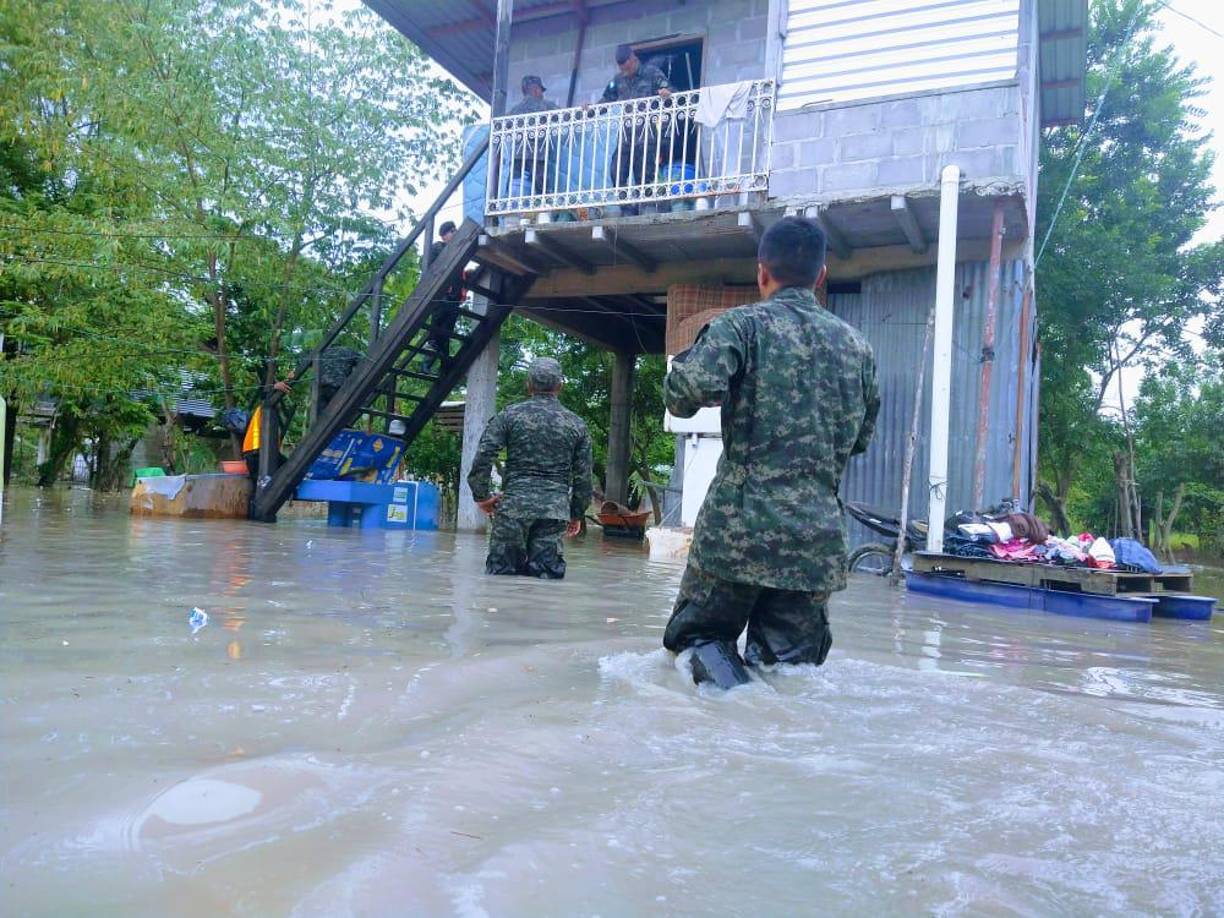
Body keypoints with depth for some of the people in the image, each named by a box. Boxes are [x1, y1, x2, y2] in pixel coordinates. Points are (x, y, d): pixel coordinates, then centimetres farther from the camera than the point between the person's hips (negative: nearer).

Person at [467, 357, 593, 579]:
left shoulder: (510, 415, 4)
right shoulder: (576, 424, 9)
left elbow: (483, 456, -5)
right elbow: (583, 476, 10)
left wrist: (482, 496, 6)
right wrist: (577, 514, 20)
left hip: (514, 504, -1)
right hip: (556, 509, 1)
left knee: (502, 571, 6)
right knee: (548, 573, 1)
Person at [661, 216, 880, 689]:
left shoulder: (742, 324, -3)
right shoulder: (857, 345, 13)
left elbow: (690, 388, -21)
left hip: (736, 528, -3)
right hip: (818, 541, 4)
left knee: (694, 634, 15)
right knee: (792, 663, 16)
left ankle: (714, 666, -16)